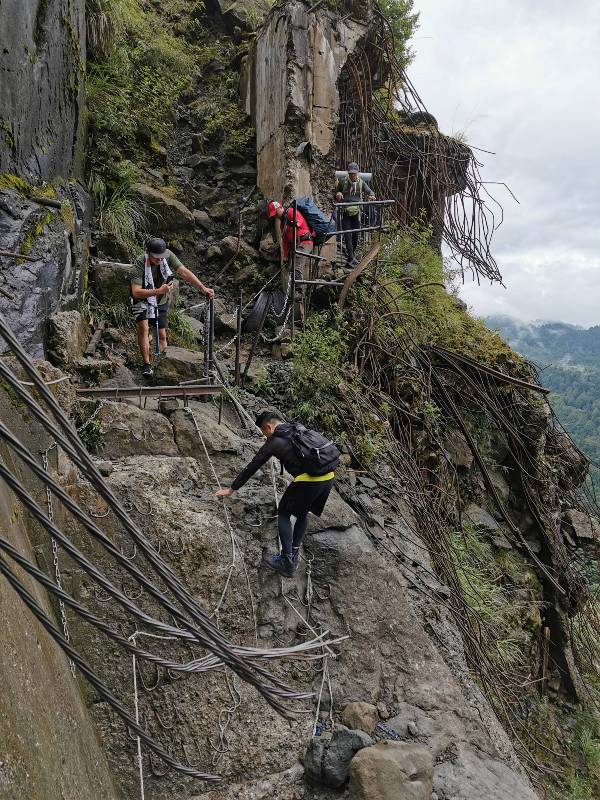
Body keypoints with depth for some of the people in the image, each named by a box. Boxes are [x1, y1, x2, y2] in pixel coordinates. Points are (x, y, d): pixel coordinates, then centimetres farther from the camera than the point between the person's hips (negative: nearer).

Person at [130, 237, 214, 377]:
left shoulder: (168, 256, -21)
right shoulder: (140, 264, -30)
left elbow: (184, 272, -25)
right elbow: (136, 292, -37)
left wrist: (203, 288, -35)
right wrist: (158, 291, -49)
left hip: (161, 301, 3)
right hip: (143, 299, -3)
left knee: (162, 334, 7)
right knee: (143, 327, -24)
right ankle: (147, 364, -16)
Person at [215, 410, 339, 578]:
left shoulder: (274, 441, 4)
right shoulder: (300, 429, 22)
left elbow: (251, 467, 11)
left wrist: (231, 489, 20)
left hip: (309, 479, -7)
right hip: (329, 476, 7)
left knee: (283, 513, 12)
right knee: (302, 513, 25)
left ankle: (287, 563, 8)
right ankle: (294, 555, 23)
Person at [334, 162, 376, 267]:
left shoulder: (361, 183, 5)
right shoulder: (342, 182, 0)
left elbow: (369, 191, -4)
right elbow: (336, 193, 11)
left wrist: (371, 195, -29)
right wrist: (338, 195, -14)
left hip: (356, 212, 2)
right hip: (345, 213, -2)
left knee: (355, 236, 6)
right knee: (347, 235, -12)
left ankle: (351, 255, 26)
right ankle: (352, 258, -15)